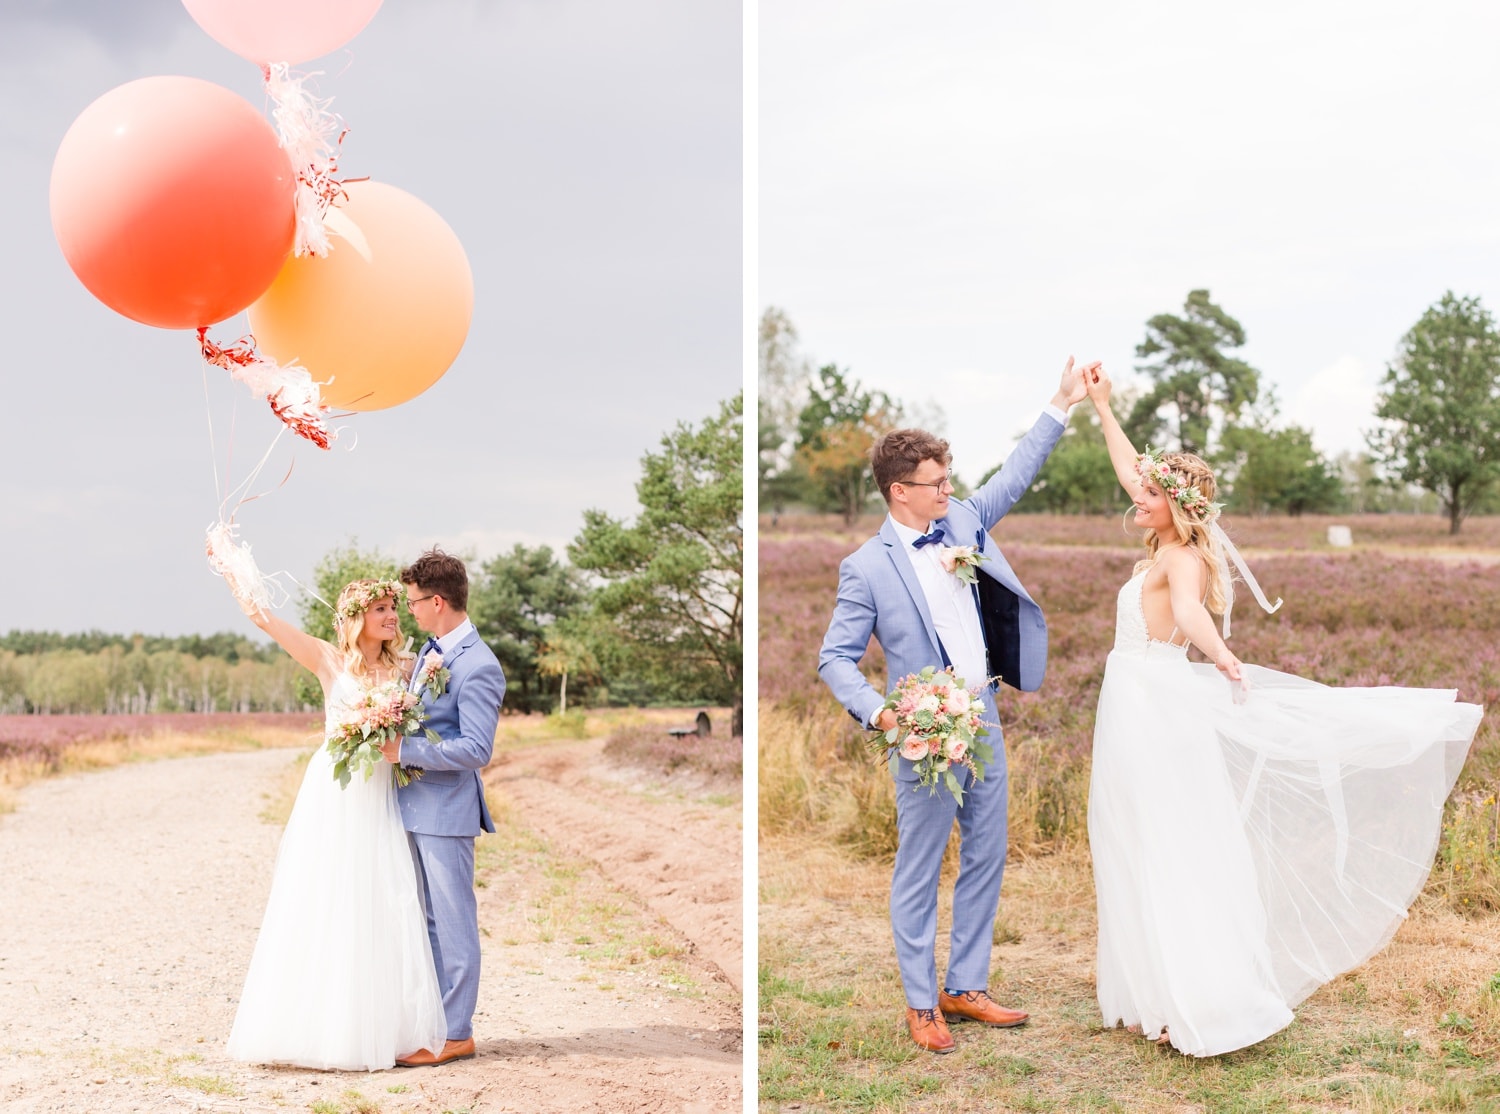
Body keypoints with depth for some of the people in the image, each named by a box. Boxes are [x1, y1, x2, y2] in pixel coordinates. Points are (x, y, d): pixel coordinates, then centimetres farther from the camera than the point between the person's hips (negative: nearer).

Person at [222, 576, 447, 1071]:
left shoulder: (403, 670, 8)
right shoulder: (329, 660, 0)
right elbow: (260, 615, -3)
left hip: (380, 801, 2)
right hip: (333, 795, -2)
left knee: (379, 909, 0)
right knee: (321, 906, 1)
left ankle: (376, 1026, 8)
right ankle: (317, 1024, 9)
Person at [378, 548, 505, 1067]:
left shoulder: (477, 666, -18)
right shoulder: (430, 651, 11)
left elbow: (477, 749, -22)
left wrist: (404, 749, -21)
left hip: (445, 810, -10)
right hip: (415, 805, 10)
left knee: (452, 922, 0)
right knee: (426, 921, 16)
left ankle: (455, 1034, 8)